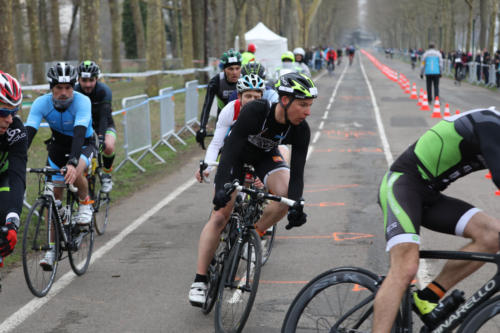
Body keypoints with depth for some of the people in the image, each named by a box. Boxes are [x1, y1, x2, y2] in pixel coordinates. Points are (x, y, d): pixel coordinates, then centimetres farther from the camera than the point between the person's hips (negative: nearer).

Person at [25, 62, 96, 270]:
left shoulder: (82, 101, -30)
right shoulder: (42, 103, -21)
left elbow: (80, 133, -43)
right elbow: (28, 132, -30)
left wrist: (73, 162, -58)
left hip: (83, 145, -3)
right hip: (58, 146, 3)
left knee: (75, 174, -36)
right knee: (54, 195, -3)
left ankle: (85, 203, -4)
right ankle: (52, 247, 8)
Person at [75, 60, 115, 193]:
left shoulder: (104, 90, -28)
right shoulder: (75, 92, -21)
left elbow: (104, 116, -37)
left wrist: (101, 137, -51)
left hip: (104, 126, -2)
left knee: (108, 147, -31)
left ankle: (106, 176, -4)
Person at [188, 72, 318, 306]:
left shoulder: (300, 130, -26)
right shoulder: (255, 111, -38)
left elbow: (297, 172, -25)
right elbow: (231, 148, -39)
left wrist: (296, 206, -40)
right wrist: (221, 188, -50)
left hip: (266, 155, 3)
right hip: (237, 154, -3)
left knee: (287, 194, -27)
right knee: (219, 217, -11)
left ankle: (254, 233, 0)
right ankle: (199, 280, -3)